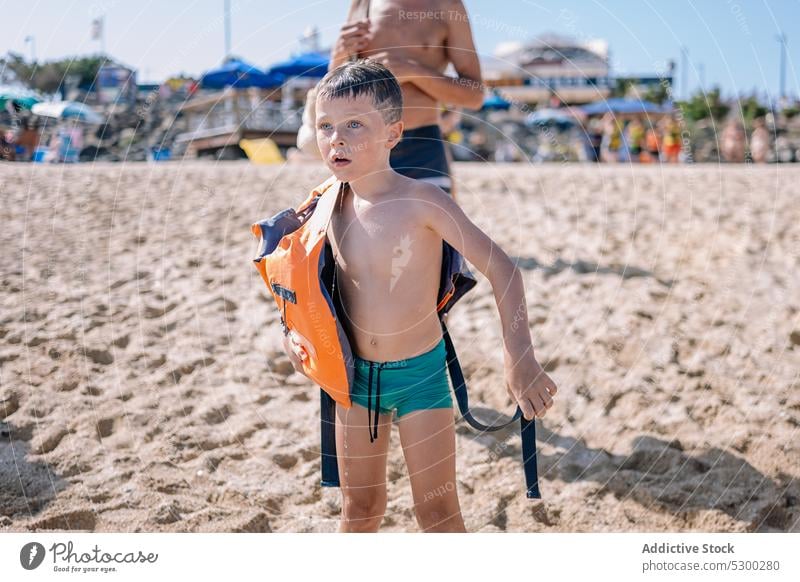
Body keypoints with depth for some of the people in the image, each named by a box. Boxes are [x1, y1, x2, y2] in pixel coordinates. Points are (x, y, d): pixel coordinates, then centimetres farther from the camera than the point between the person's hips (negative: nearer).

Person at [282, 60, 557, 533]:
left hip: (420, 373, -4)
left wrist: (519, 360, -27)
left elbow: (501, 268, -21)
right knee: (361, 505, 16)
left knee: (437, 510, 2)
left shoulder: (421, 201, -19)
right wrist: (294, 331, -2)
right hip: (355, 374, 4)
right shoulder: (331, 208, -3)